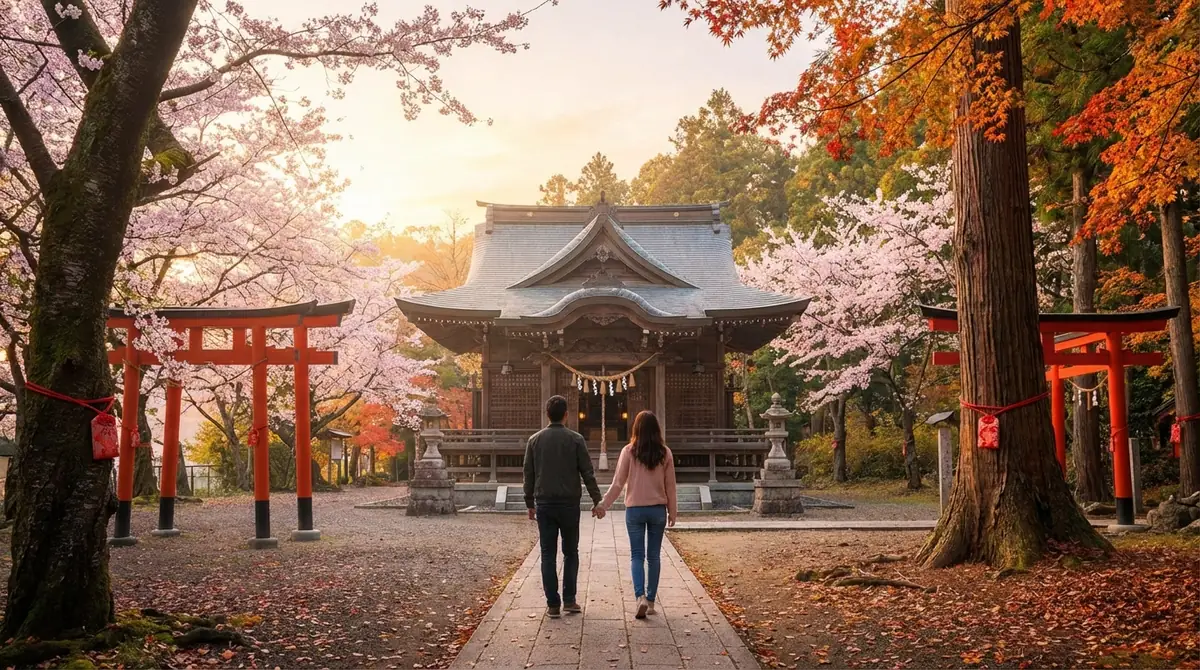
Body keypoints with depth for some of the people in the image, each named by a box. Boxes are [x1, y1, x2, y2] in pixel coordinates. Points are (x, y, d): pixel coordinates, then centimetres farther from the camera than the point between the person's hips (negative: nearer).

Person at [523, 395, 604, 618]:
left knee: (548, 555, 5)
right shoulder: (575, 439, -4)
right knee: (570, 553, 12)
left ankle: (553, 604, 4)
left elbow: (529, 474, 6)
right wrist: (597, 501, 1)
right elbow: (588, 473, -4)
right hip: (569, 503, -1)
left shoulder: (535, 440, 3)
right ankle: (569, 600, 8)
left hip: (544, 504, 1)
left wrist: (530, 503, 15)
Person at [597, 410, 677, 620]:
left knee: (637, 555, 5)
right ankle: (650, 601, 15)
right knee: (654, 556, 11)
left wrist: (604, 505, 4)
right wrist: (672, 511, 13)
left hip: (635, 509, -2)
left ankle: (640, 597, -13)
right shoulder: (665, 453, -2)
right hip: (658, 510, 2)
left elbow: (618, 483, -6)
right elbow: (670, 486, 3)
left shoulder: (629, 451, -8)